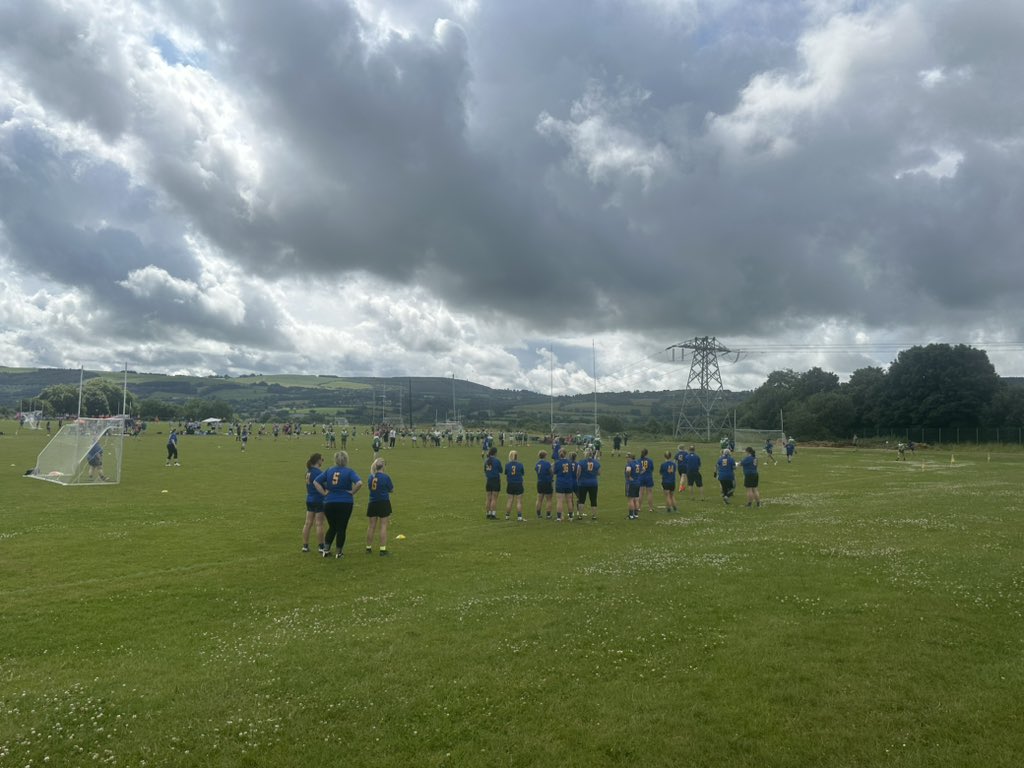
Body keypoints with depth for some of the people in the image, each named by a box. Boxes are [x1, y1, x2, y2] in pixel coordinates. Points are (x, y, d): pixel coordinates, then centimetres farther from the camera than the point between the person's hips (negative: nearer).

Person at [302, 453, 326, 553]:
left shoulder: (309, 471, 8)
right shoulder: (318, 472, -18)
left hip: (309, 500, 8)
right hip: (318, 500, -8)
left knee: (308, 523, 11)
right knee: (319, 524, 0)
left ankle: (305, 545, 16)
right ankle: (320, 546, 6)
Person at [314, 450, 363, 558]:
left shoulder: (329, 471, 5)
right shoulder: (349, 471, -7)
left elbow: (316, 482, 2)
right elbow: (359, 483, -22)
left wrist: (324, 493, 2)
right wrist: (352, 492, -8)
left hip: (329, 504, 3)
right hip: (345, 504, -3)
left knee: (332, 527, 20)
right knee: (341, 528, 8)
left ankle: (326, 549, 16)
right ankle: (338, 552, 13)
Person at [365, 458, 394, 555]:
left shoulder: (370, 477, 3)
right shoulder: (386, 477, -12)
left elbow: (370, 487, 13)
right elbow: (392, 490, -4)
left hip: (372, 503, 5)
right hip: (383, 503, -5)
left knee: (371, 526, 12)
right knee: (383, 526, -1)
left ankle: (368, 548, 20)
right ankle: (383, 549, -2)